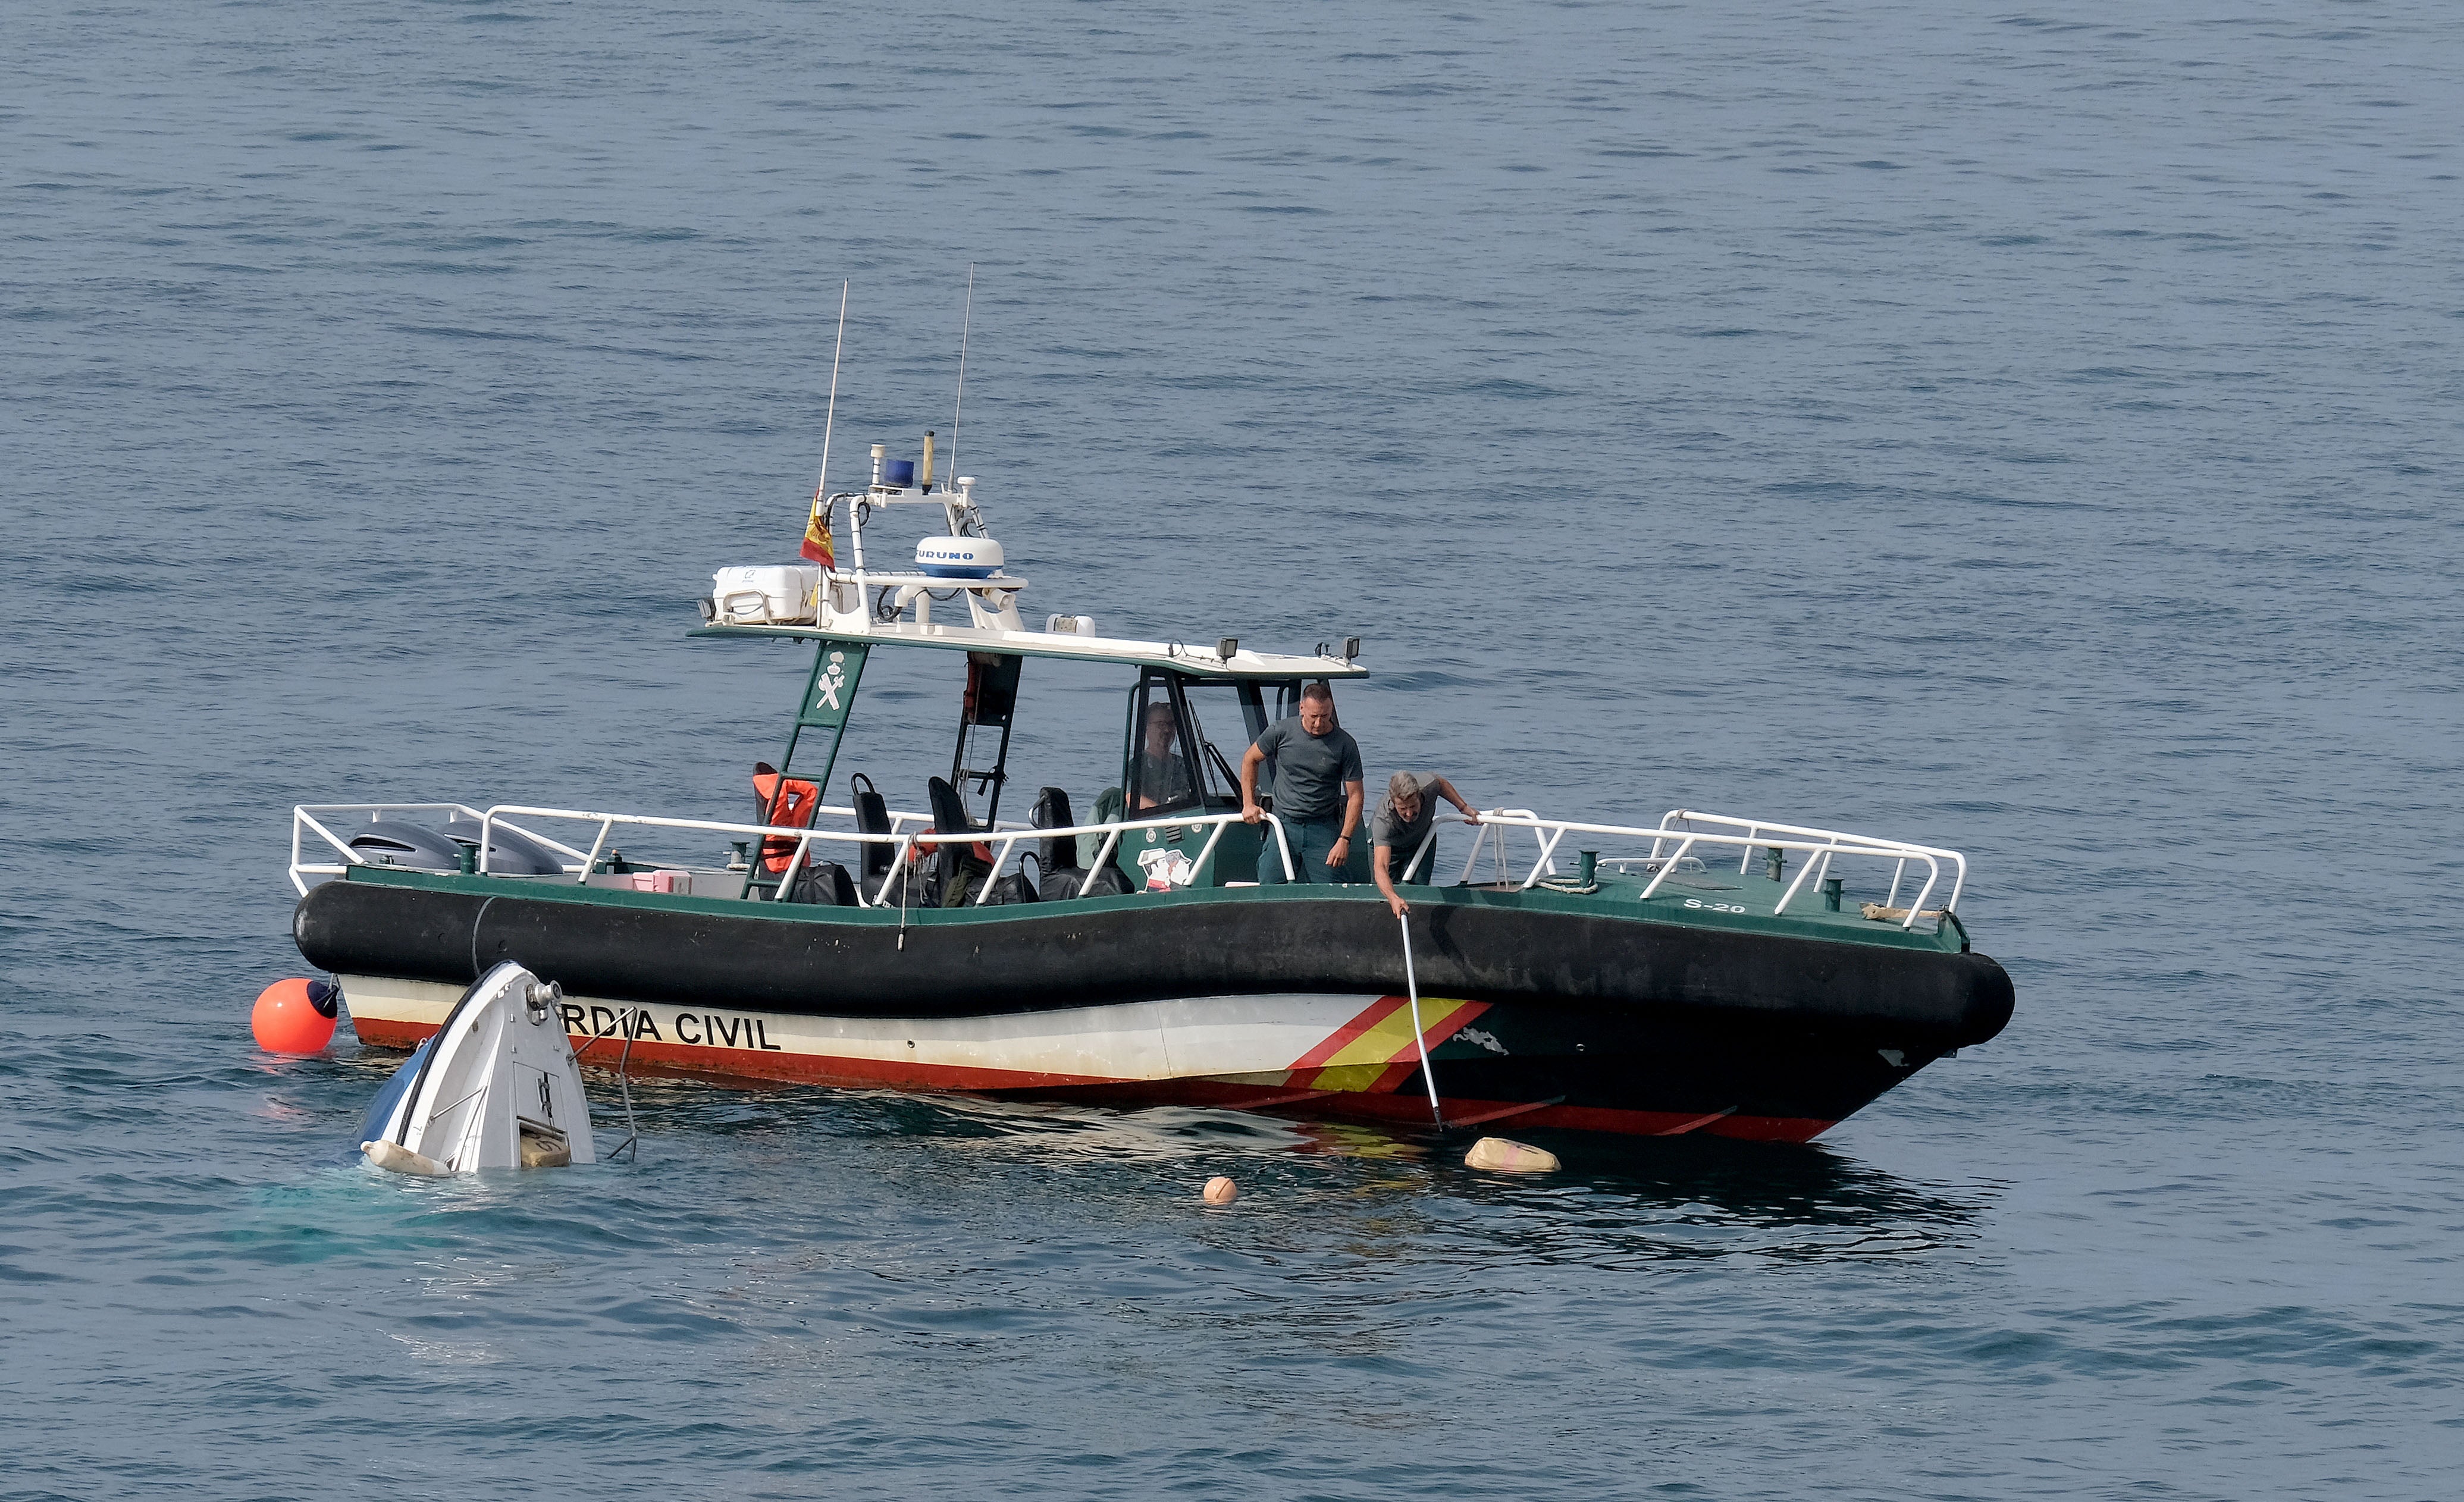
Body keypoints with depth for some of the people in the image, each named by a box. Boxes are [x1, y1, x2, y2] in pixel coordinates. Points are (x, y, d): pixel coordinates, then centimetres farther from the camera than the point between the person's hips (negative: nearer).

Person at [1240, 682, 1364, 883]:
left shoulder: (1345, 745, -4)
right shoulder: (1281, 732, -1)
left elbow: (1354, 796, -1)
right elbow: (1250, 760, 16)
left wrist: (1344, 840, -11)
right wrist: (1249, 805, 9)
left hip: (1324, 829, -1)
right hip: (1283, 825, 1)